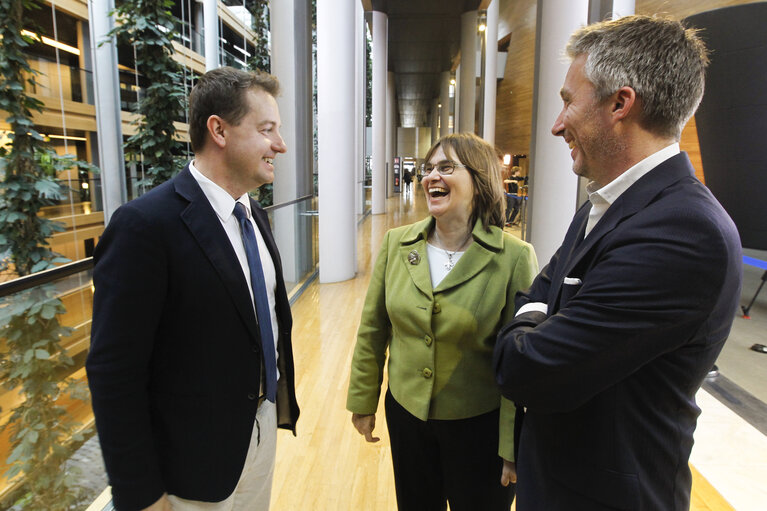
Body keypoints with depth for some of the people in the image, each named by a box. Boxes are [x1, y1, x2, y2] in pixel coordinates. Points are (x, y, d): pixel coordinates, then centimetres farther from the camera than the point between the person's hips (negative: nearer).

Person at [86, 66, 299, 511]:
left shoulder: (256, 214, 3)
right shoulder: (145, 225, -22)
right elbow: (114, 374, -20)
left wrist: (280, 399, 13)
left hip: (264, 426, 7)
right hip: (199, 457, -7)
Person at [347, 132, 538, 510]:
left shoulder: (514, 258, -18)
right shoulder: (397, 243, -6)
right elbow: (372, 329, 1)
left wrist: (514, 448, -10)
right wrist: (363, 401, 7)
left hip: (479, 424, -3)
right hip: (405, 413, 4)